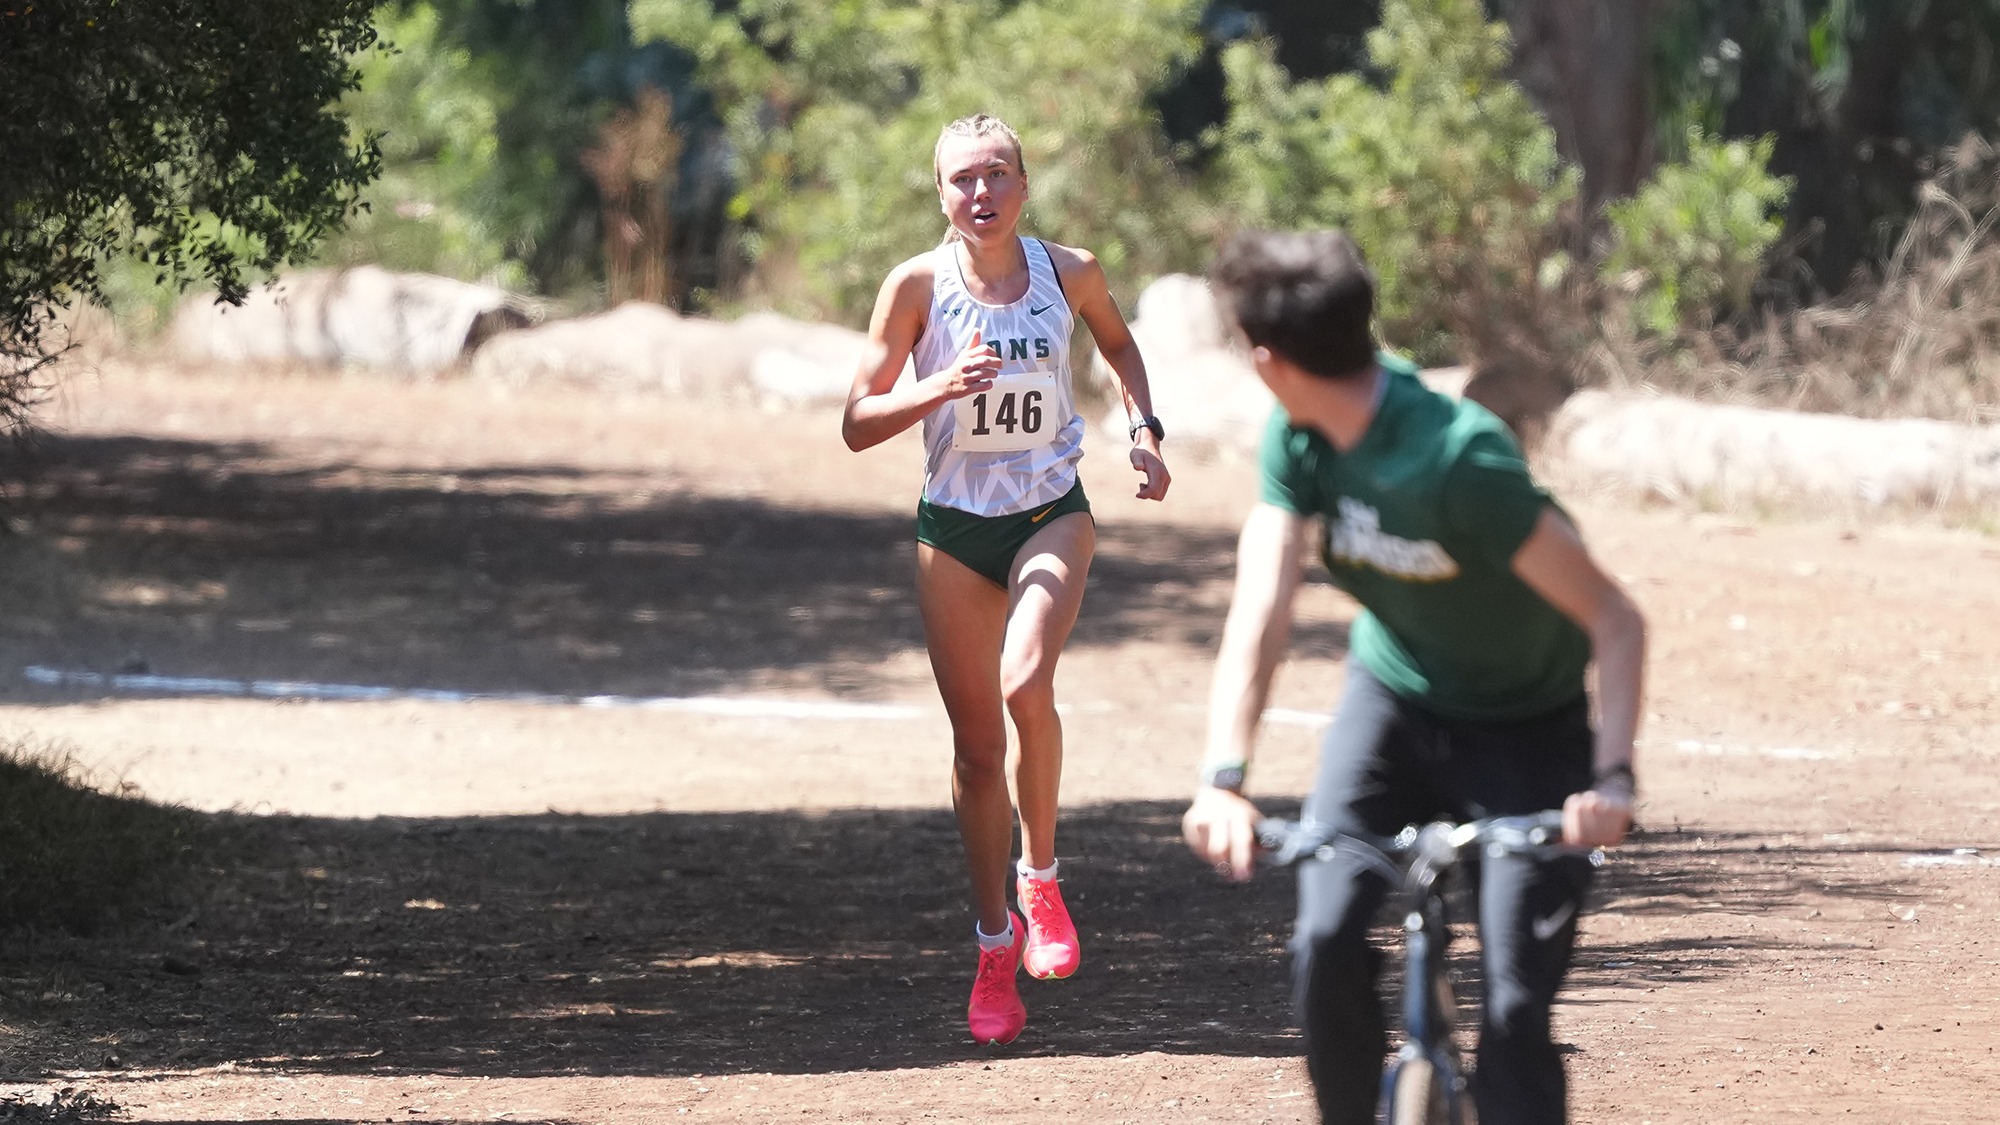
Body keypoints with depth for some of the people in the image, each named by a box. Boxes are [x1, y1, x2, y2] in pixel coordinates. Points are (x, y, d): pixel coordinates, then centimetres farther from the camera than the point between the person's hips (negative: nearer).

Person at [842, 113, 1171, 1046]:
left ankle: (1039, 878, -5)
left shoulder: (1068, 271, -5)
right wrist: (939, 390, -25)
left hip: (1051, 516, -1)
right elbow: (858, 423, -9)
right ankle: (995, 948, 19)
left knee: (1025, 686, -27)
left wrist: (1143, 426, 4)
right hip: (954, 527, 1)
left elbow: (1118, 343, 19)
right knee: (976, 744, 4)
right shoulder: (918, 285, -9)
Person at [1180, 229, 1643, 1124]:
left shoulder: (1460, 459, -32)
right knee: (1324, 942, -15)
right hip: (1392, 698, 5)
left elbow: (1615, 622, -29)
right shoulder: (1299, 441, -14)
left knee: (1515, 1007, -13)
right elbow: (1260, 611, -22)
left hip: (1523, 733, -5)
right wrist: (1223, 776, -37)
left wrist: (1611, 779, -41)